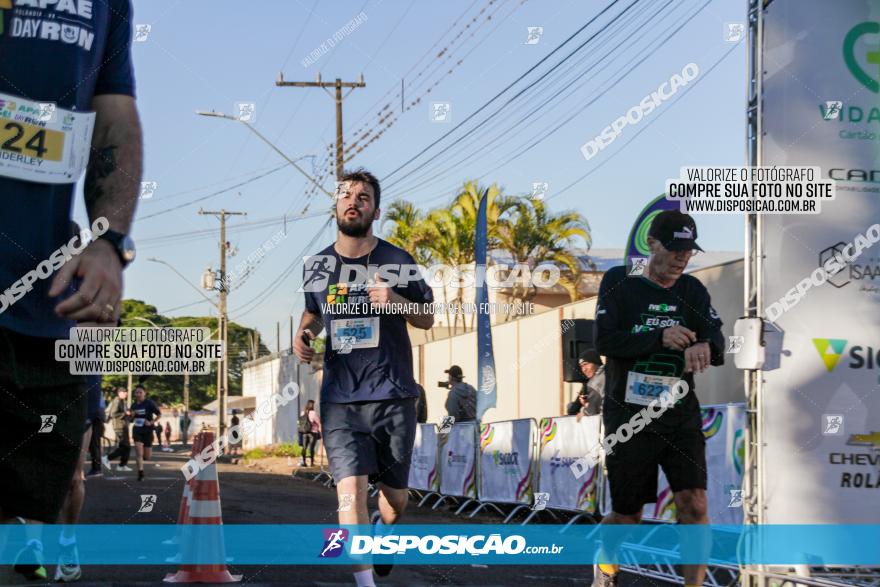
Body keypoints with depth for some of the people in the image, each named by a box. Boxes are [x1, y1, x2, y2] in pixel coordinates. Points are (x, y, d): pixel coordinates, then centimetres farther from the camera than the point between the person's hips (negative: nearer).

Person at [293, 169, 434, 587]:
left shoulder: (397, 262, 0)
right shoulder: (316, 267, 6)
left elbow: (427, 319, 7)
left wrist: (396, 301, -14)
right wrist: (304, 332, 2)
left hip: (393, 396, 0)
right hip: (340, 399, 0)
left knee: (396, 498, 10)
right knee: (350, 489, -16)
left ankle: (381, 529, 46)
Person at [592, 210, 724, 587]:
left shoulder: (692, 290, 7)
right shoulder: (619, 283, -3)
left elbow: (717, 338, -4)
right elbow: (604, 341, -13)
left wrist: (705, 346, -28)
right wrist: (660, 338, -26)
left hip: (681, 417, 3)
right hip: (628, 416, -3)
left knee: (694, 503, -12)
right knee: (627, 515, 6)